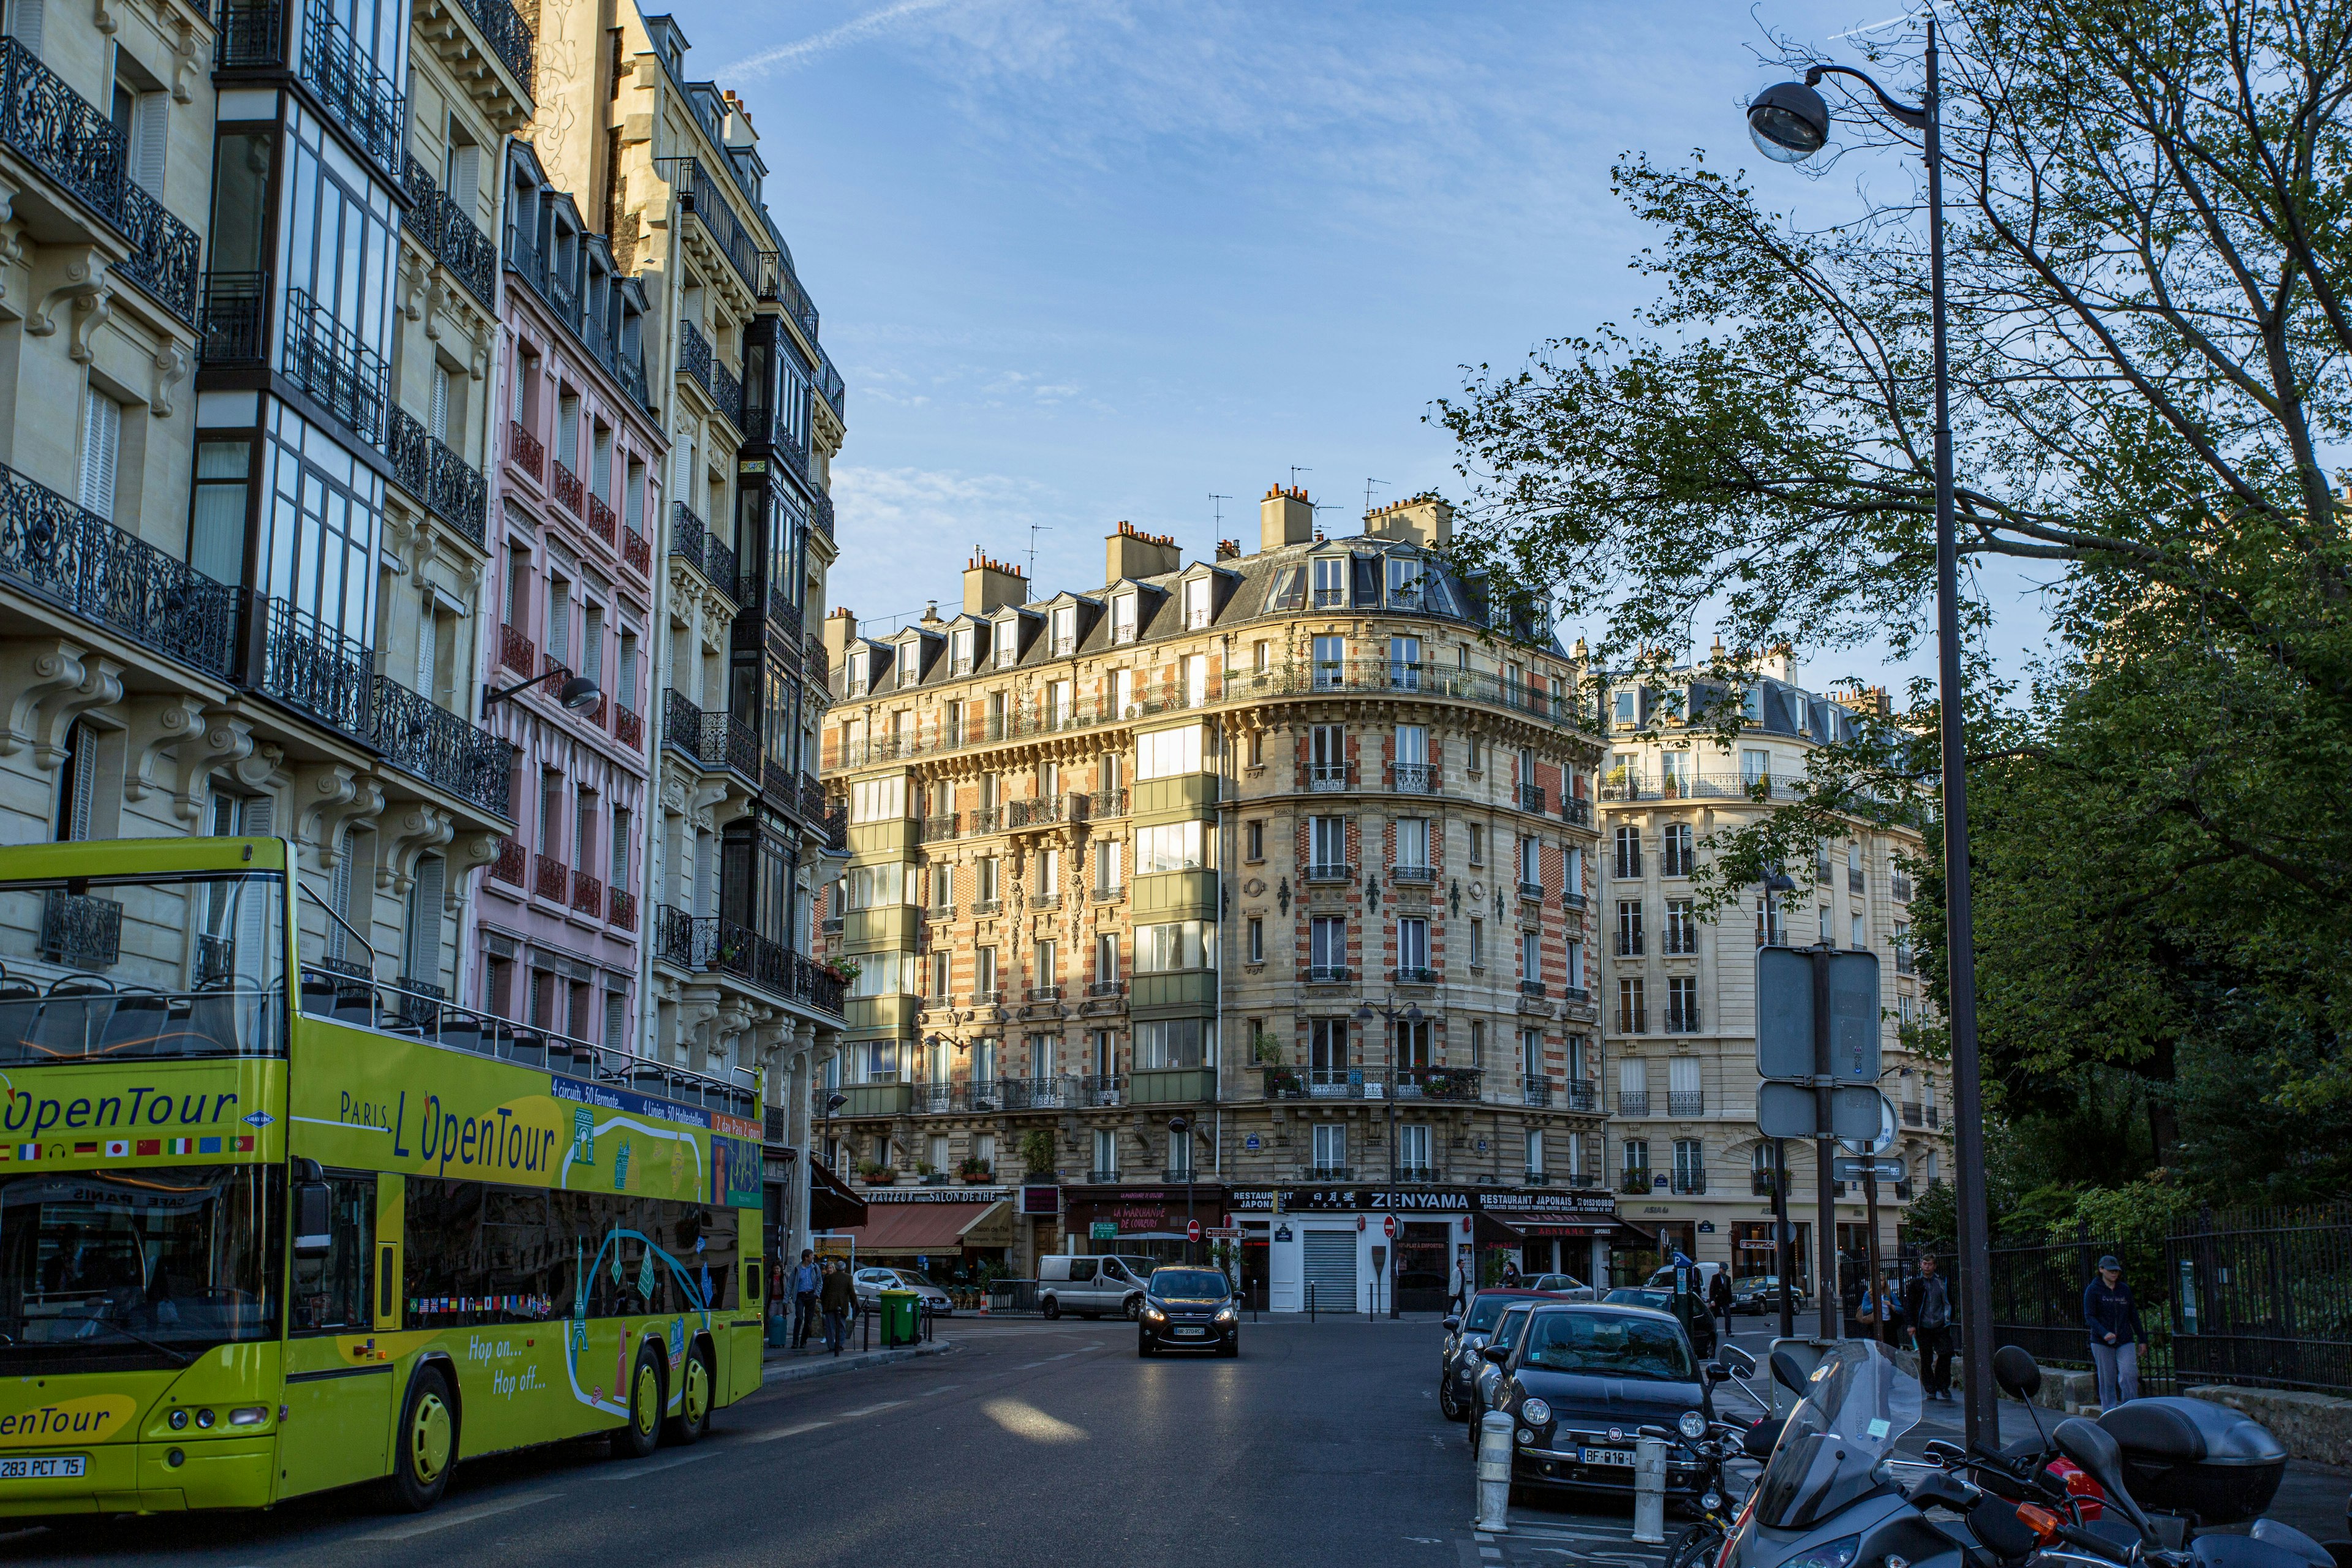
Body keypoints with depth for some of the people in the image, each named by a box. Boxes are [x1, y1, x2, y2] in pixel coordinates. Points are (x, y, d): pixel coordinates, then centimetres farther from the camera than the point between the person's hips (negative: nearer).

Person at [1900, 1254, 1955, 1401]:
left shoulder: (1942, 1281, 8)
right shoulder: (1914, 1283, 2)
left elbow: (1949, 1302, 15)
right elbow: (1909, 1305, 2)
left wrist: (1948, 1320, 11)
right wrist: (1911, 1324, -5)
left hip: (1940, 1326, 1)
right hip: (1923, 1327, -1)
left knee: (1945, 1355, -7)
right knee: (1926, 1360, 4)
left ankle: (1943, 1387, 5)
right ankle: (1931, 1389, 12)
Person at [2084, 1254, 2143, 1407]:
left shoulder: (2125, 1289, 11)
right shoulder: (2093, 1290, -1)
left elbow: (2133, 1315, 18)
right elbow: (2089, 1317, -8)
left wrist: (2142, 1339, 16)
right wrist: (2104, 1333, -23)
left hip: (2125, 1341, 3)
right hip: (2101, 1343, -3)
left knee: (2129, 1375, -11)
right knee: (2107, 1379, 0)